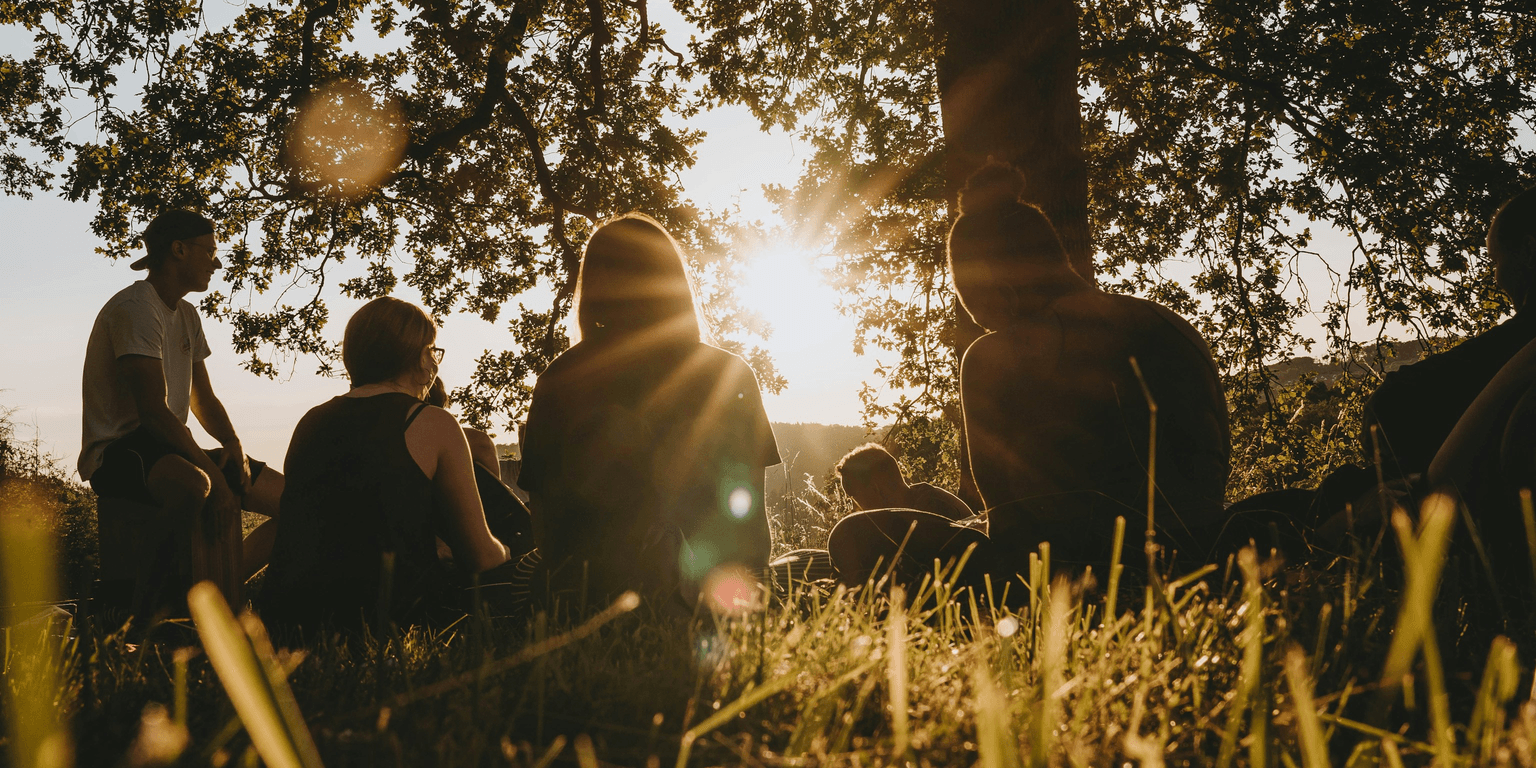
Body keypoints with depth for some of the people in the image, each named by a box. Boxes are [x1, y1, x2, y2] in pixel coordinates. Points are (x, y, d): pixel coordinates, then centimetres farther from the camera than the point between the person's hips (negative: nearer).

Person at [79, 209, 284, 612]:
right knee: (194, 485, -43)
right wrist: (214, 474, -26)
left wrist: (235, 447, 0)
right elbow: (153, 411, -23)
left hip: (172, 450, 9)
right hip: (117, 454, -9)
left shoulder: (187, 316, 16)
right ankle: (148, 614, -29)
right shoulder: (135, 308, -14)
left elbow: (204, 400, 21)